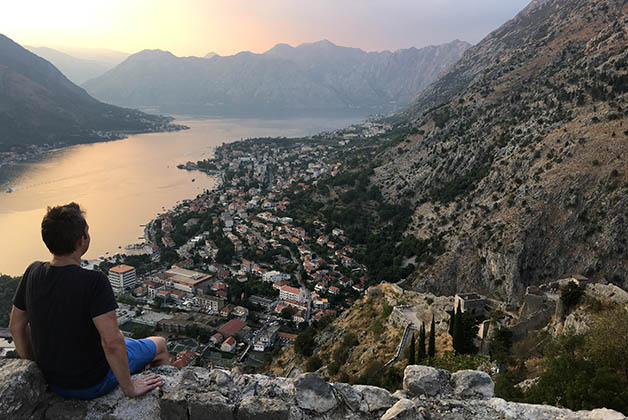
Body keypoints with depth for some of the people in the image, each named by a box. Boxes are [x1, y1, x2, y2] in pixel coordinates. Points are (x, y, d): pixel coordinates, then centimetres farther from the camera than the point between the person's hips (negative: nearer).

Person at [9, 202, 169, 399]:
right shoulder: (94, 281, -31)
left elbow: (16, 326, 2)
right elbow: (112, 343, -34)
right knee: (159, 345, 17)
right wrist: (130, 388, -20)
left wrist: (38, 363, 16)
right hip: (92, 384, -6)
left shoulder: (33, 272, -11)